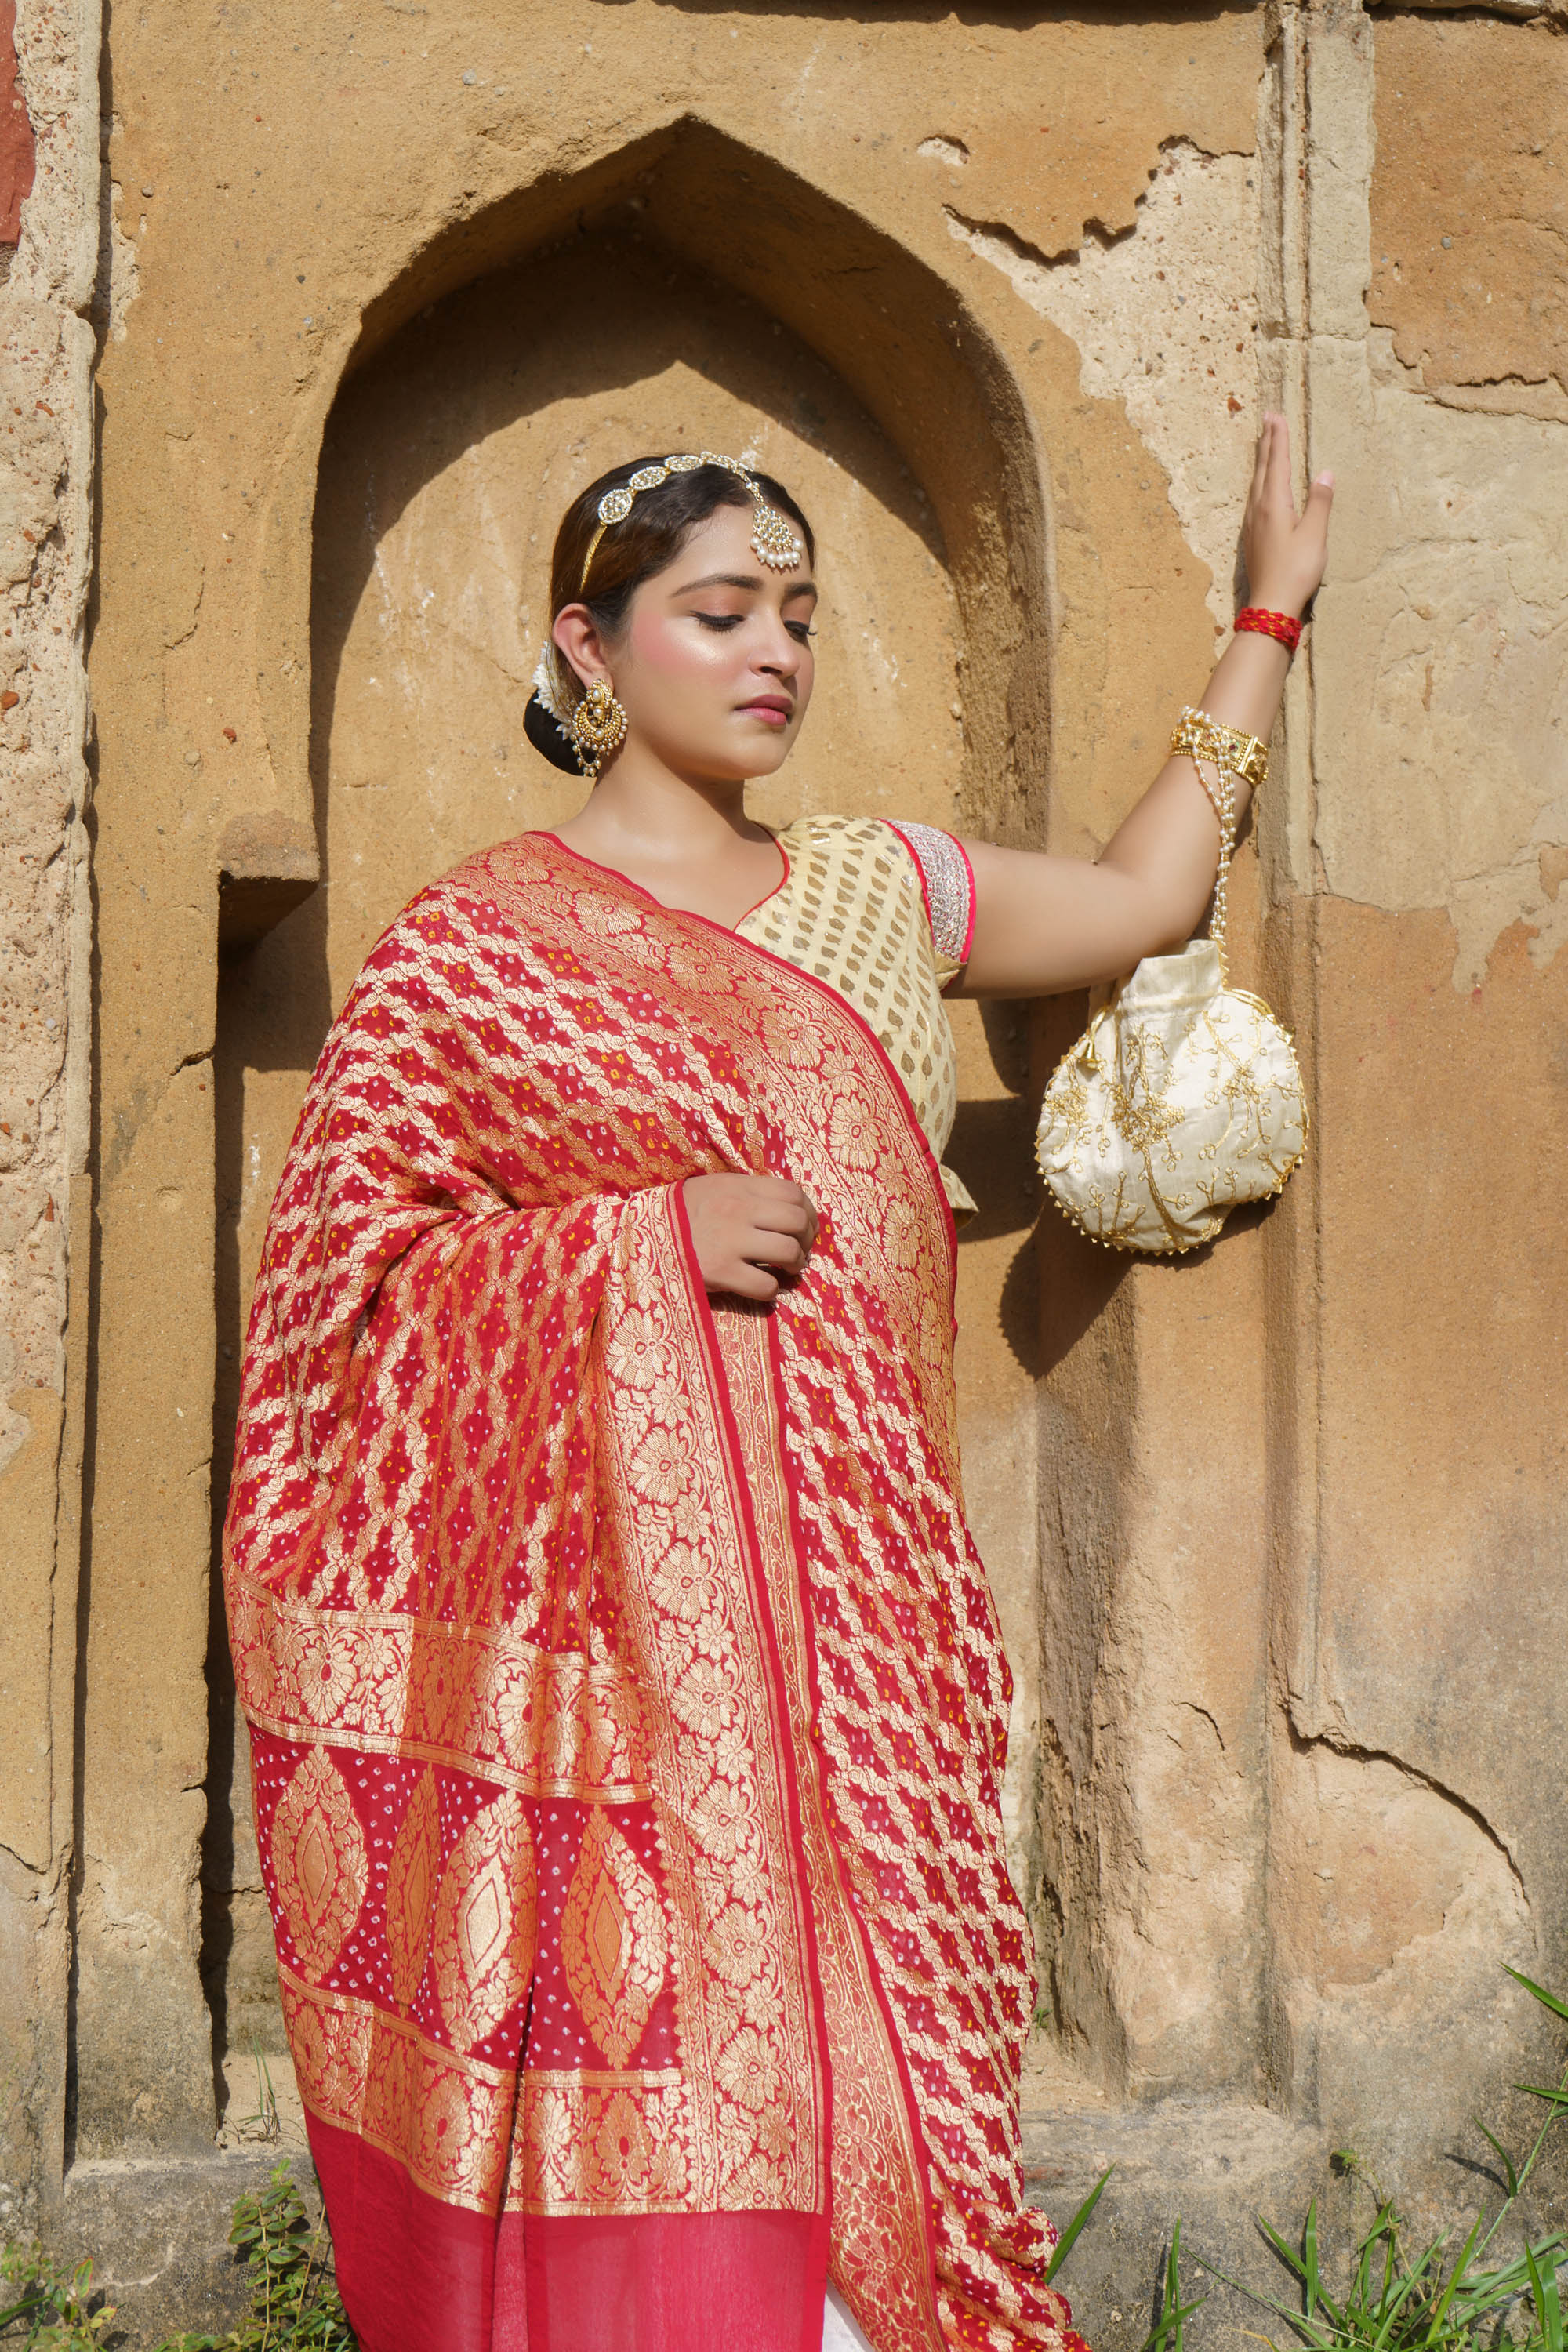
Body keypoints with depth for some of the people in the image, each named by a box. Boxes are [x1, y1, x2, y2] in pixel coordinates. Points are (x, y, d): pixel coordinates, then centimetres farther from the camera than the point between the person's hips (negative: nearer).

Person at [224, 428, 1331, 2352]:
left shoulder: (874, 893, 16)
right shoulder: (480, 936, 2)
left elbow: (1141, 896, 28)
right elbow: (336, 1254, -2)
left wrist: (1265, 623, 34)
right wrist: (648, 1235, -12)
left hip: (845, 1605, 4)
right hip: (605, 1607, -4)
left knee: (840, 2067, 1)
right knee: (642, 2108, -7)